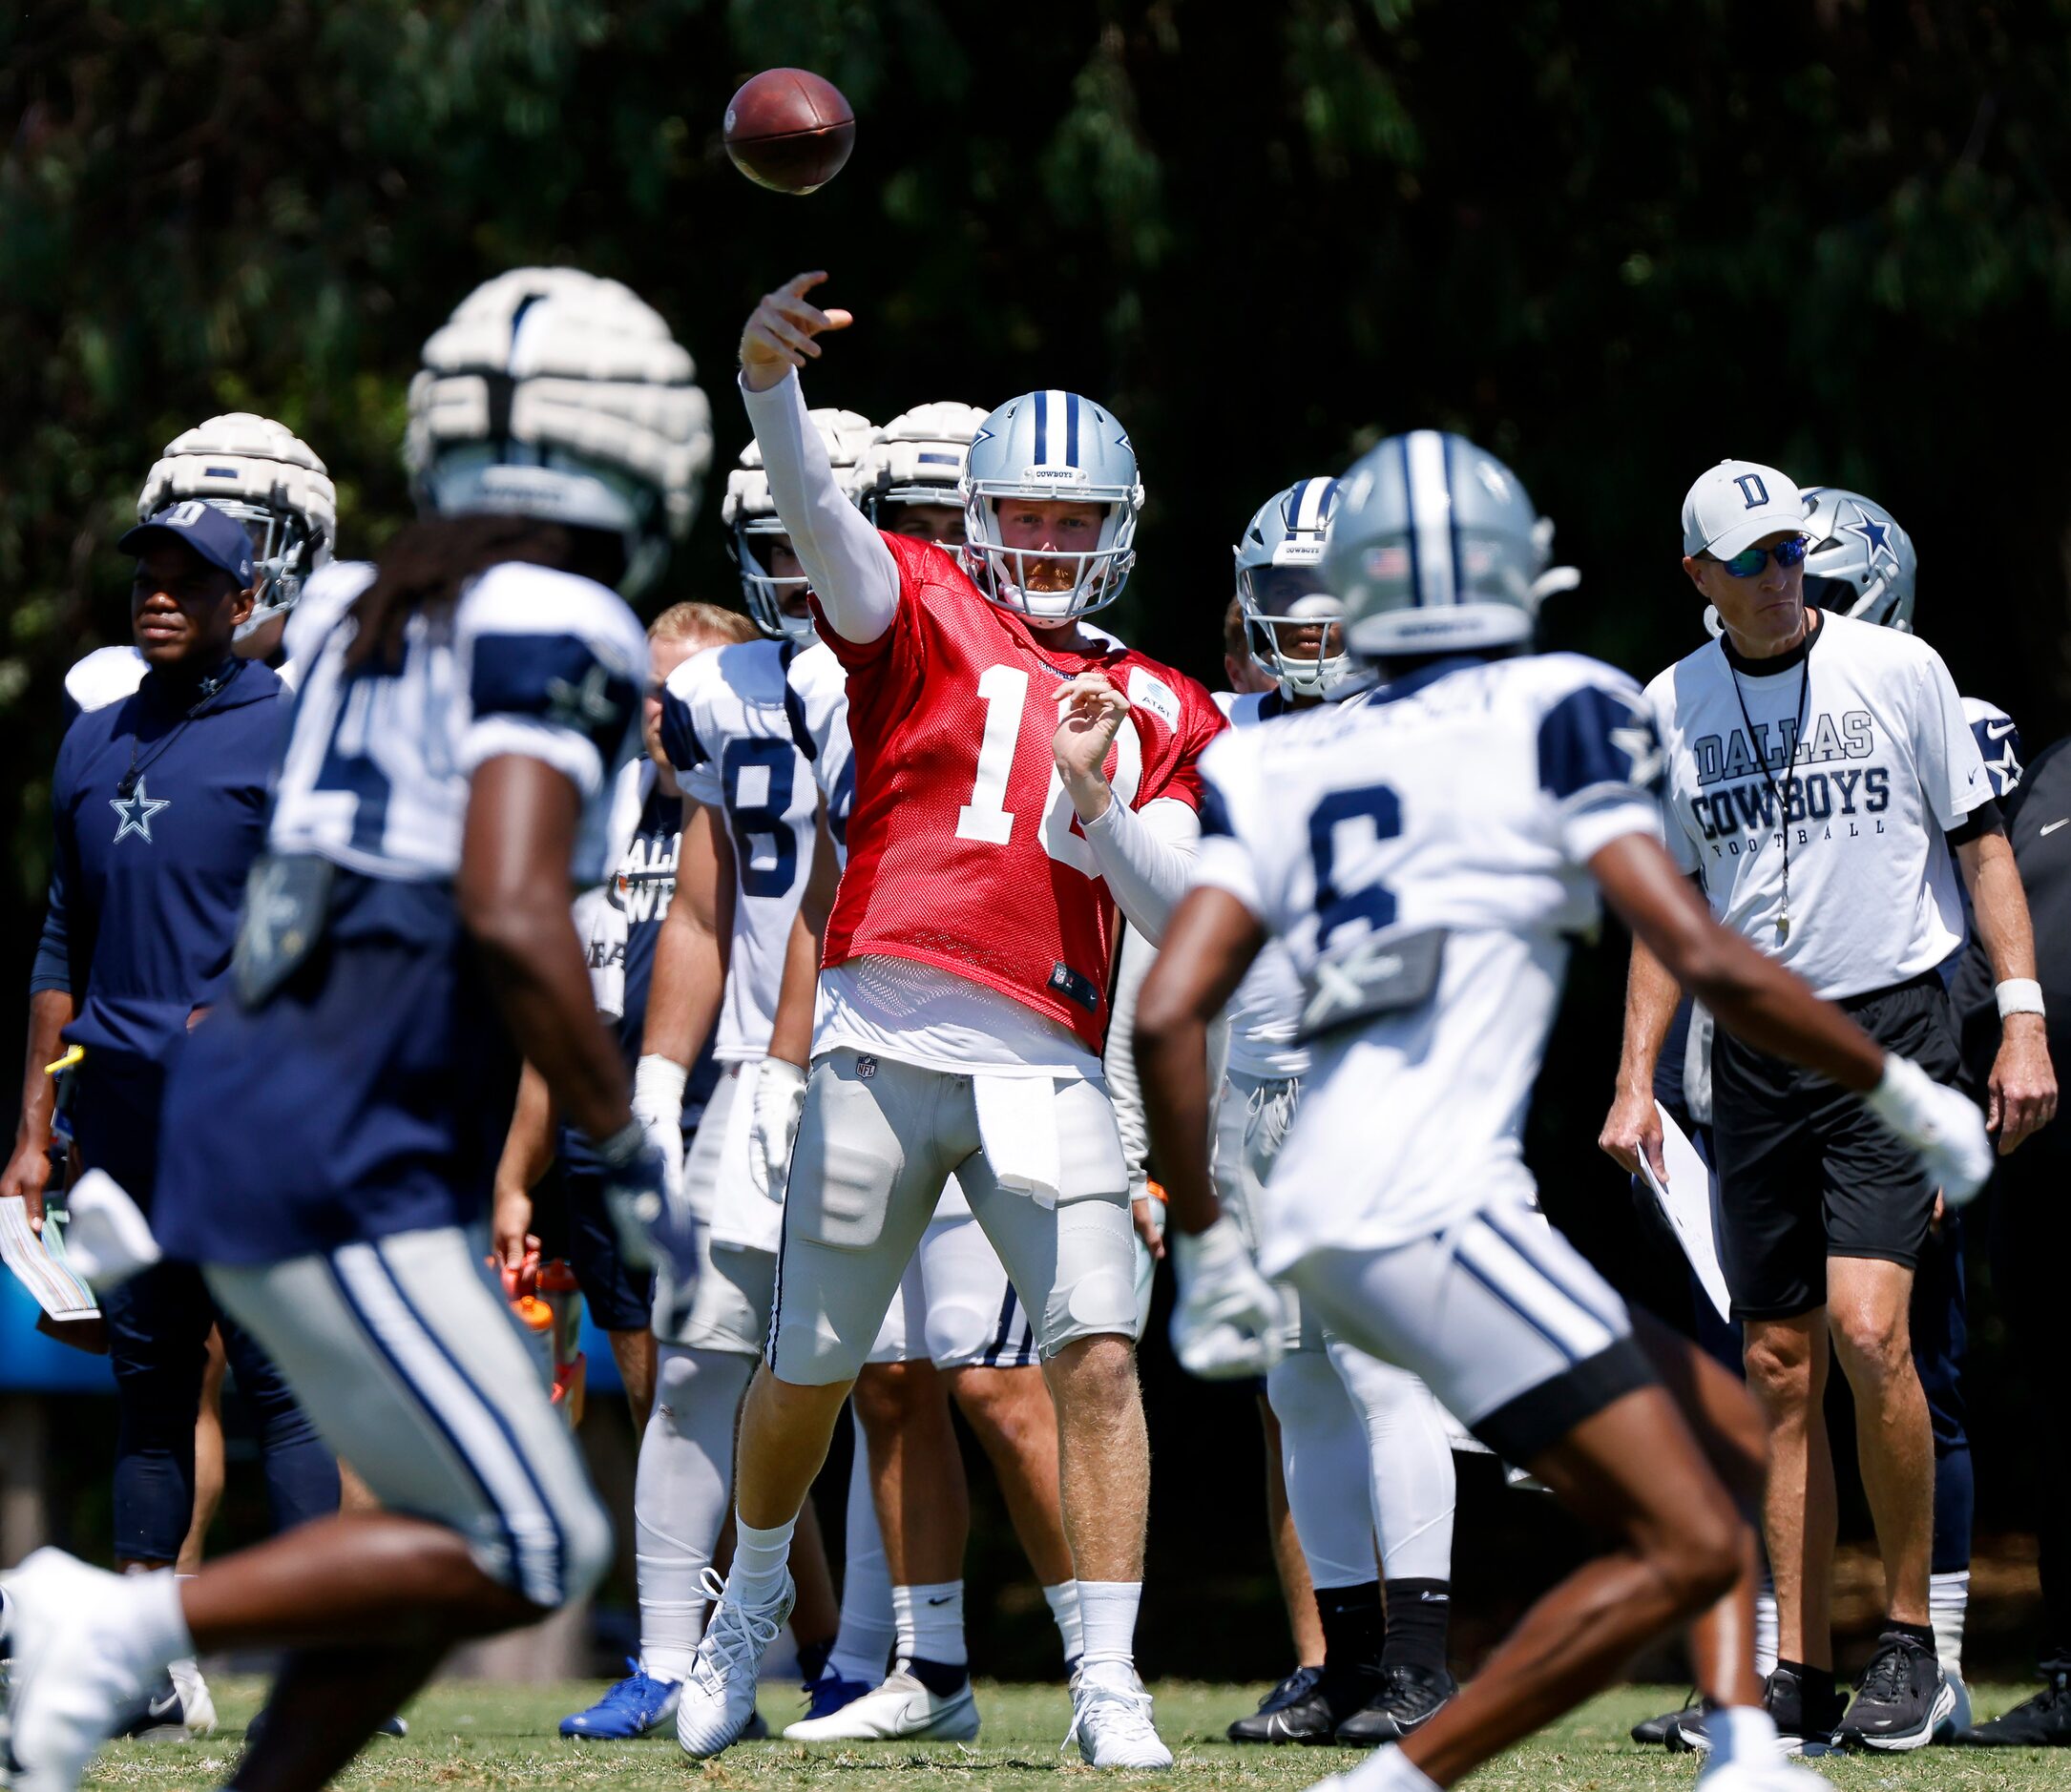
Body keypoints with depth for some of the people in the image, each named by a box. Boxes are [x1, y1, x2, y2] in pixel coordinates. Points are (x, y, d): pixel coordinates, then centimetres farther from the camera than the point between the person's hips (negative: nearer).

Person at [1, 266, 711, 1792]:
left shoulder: (364, 608, 14)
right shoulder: (559, 635, -12)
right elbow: (509, 916, -21)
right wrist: (632, 1154, -14)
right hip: (337, 1179, -9)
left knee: (462, 1540, 15)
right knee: (523, 1560, -5)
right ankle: (124, 1629, -9)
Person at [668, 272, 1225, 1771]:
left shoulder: (1157, 713, 17)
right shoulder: (924, 612, 10)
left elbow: (1178, 915, 9)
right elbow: (817, 514, -10)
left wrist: (1094, 797, -7)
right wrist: (771, 382, -30)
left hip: (1048, 1067, 1)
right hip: (884, 1042, -1)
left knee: (1098, 1350, -14)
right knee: (812, 1367, 9)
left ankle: (1110, 1686, -11)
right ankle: (750, 1604, 35)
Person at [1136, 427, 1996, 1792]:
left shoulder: (1286, 772, 16)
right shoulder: (1550, 718, 1)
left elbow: (1166, 1018, 5)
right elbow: (1709, 962, -8)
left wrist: (1207, 1246, 13)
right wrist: (1904, 1093, 4)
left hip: (1328, 1219, 8)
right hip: (1425, 1204, -8)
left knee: (1735, 1448, 17)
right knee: (1688, 1551, -9)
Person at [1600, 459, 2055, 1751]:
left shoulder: (1899, 672, -2)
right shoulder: (1671, 710, 7)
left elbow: (1982, 844, 3)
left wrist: (2024, 1020, -5)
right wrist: (1636, 1079, 7)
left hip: (1893, 1031, -4)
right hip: (1757, 1053, 4)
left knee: (1868, 1328, -18)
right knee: (1782, 1366, 4)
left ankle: (1911, 1639, -4)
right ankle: (1801, 1674, 8)